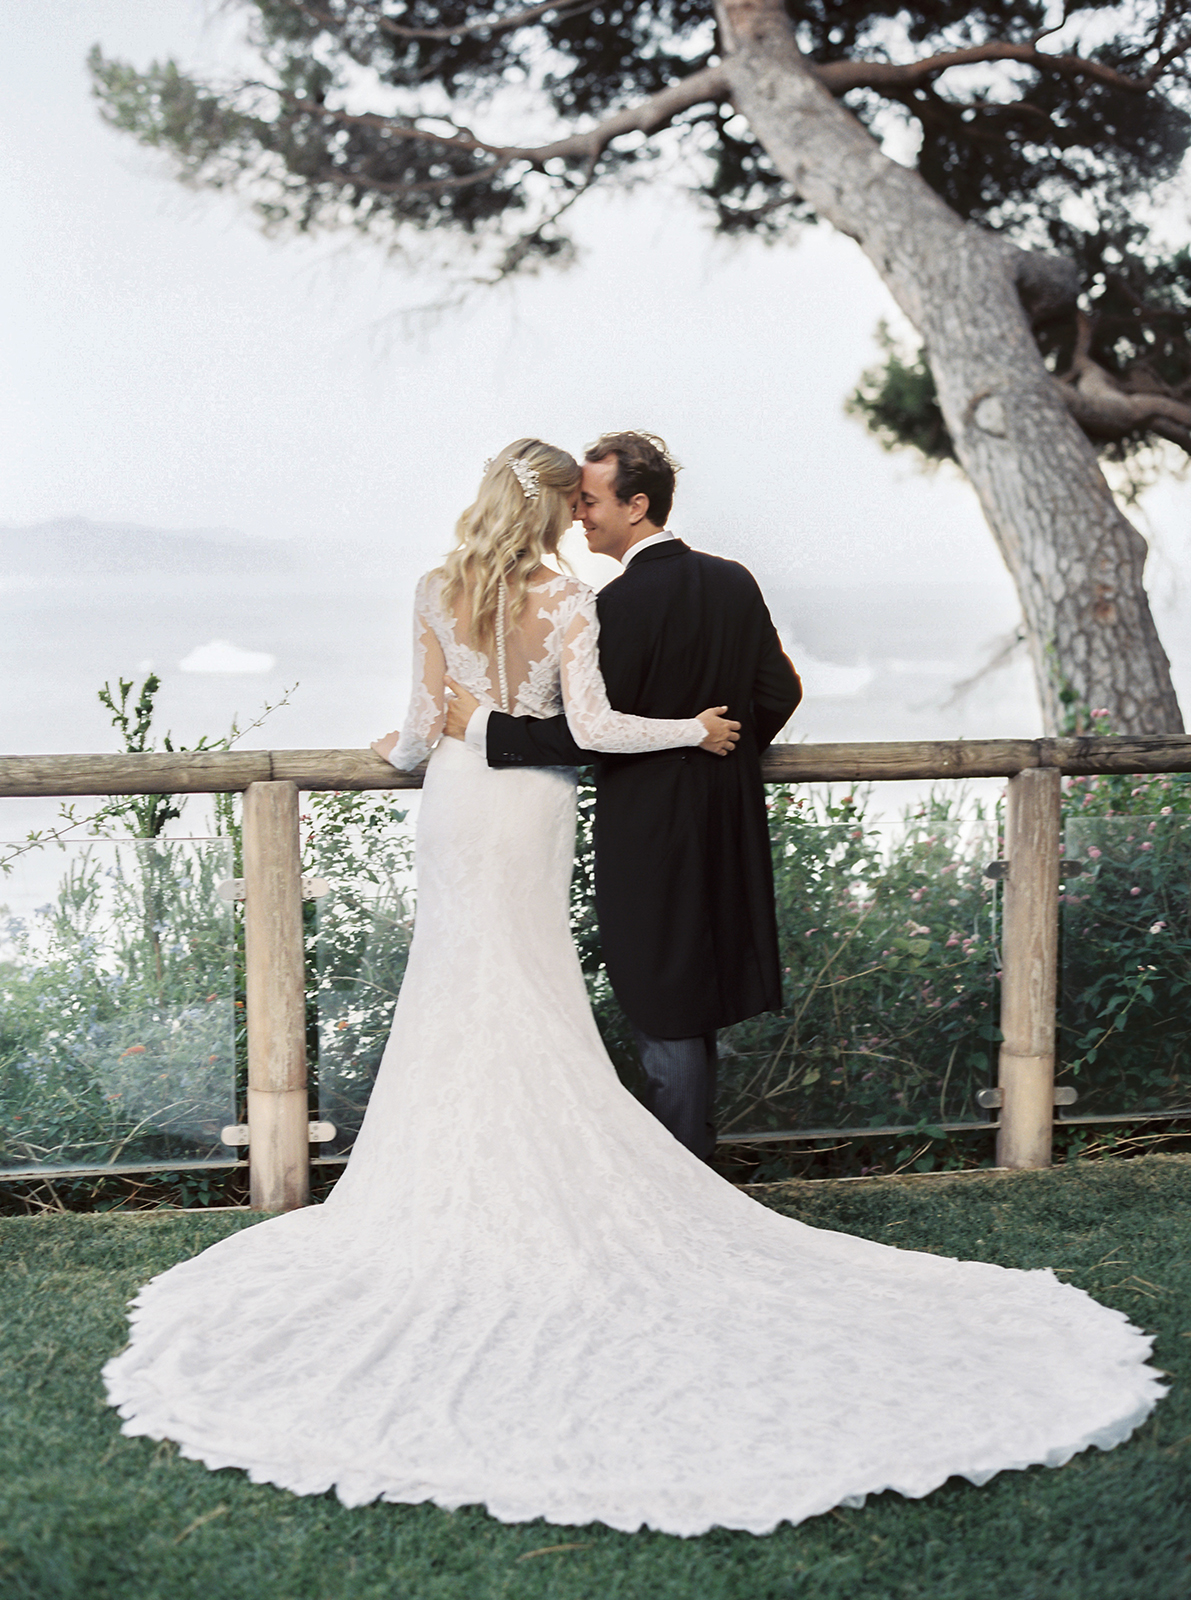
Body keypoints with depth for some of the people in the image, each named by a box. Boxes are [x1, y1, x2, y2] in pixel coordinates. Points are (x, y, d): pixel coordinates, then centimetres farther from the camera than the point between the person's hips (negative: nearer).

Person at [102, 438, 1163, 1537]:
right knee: (530, 994, 7)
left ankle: (450, 1181, 13)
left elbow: (428, 715, -2)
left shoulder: (438, 593, -4)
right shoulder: (569, 604, -10)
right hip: (533, 804, -1)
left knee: (458, 984, 9)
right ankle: (532, 1176, 11)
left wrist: (407, 752, 20)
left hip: (458, 799, 1)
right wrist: (696, 728, -4)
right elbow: (593, 727, -16)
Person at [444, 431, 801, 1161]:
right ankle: (695, 1156, 29)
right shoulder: (735, 582, 3)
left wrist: (482, 726, -16)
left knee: (668, 1011, 3)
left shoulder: (623, 603, -20)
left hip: (649, 833, -7)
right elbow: (778, 693, 8)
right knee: (693, 1001, 19)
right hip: (727, 823, 8)